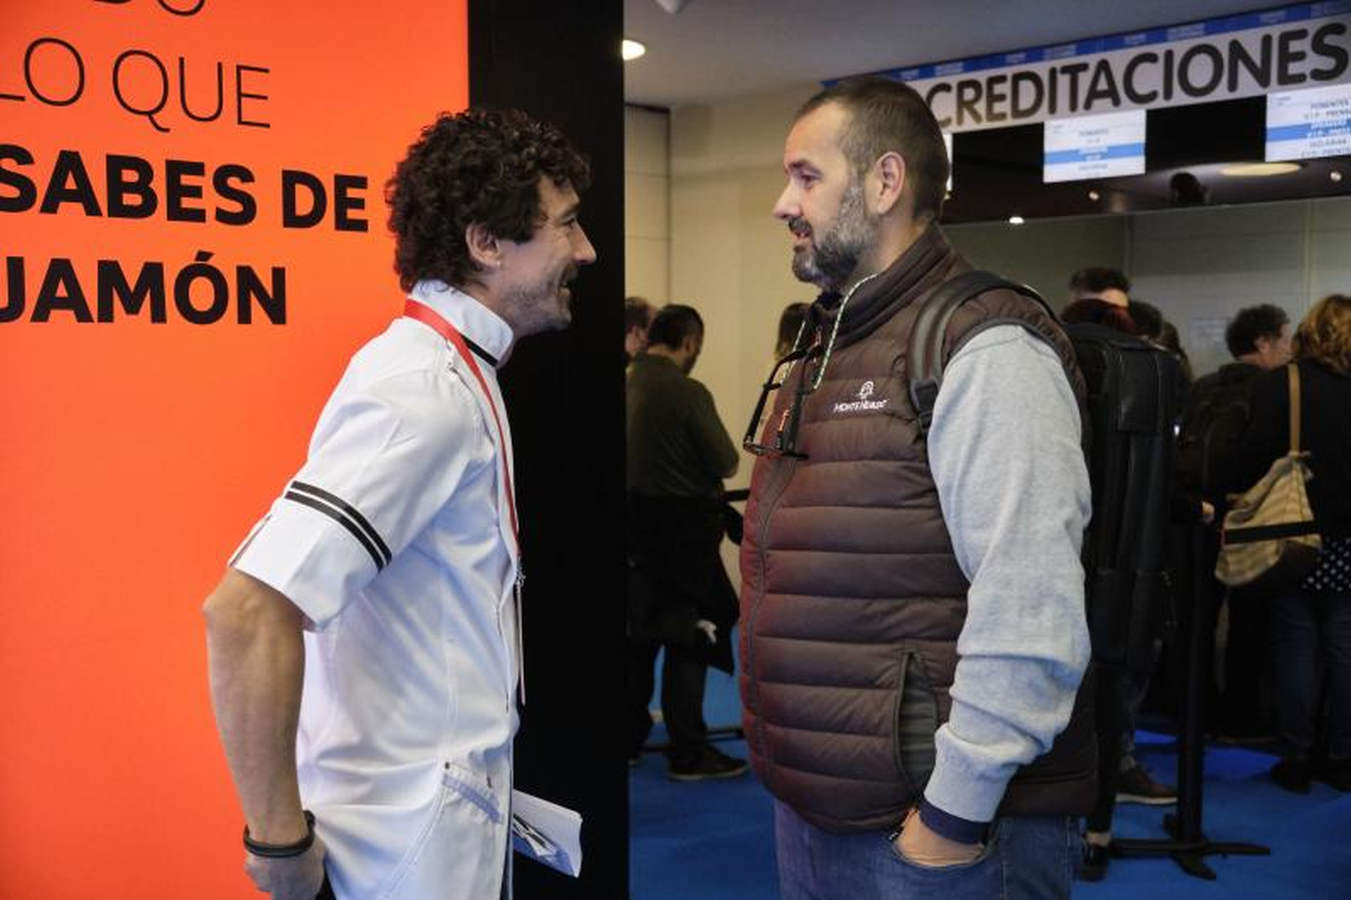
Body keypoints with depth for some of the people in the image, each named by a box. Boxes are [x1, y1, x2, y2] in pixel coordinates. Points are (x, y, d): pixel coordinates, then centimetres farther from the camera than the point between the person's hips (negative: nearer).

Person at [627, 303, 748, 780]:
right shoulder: (687, 392, -17)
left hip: (636, 522, 7)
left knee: (640, 632, 17)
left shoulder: (628, 386, 1)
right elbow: (726, 464, -12)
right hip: (682, 526, -7)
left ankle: (629, 738, 27)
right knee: (689, 640, 3)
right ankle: (689, 753, 9)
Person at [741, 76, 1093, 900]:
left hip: (931, 830, -8)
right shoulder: (824, 351, 12)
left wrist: (953, 818, -19)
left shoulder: (985, 351, -15)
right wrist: (789, 770, 16)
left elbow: (1030, 621, -22)